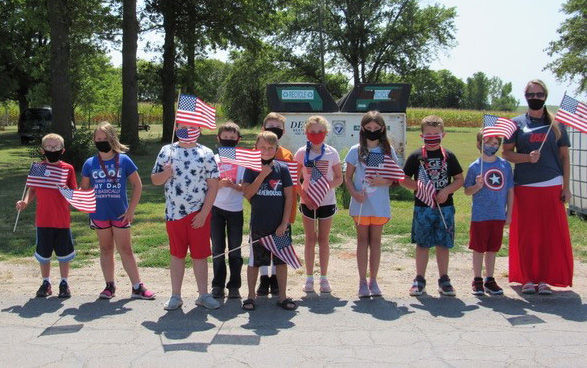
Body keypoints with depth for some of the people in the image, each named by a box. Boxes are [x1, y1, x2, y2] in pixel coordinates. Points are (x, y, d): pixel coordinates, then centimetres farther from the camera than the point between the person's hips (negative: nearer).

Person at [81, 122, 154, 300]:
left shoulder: (124, 160, -4)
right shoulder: (90, 163, 1)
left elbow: (137, 185, 1)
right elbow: (84, 189, 11)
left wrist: (131, 209, -5)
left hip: (120, 214, -2)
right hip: (99, 215, 2)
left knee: (125, 250, 1)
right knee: (106, 249, 12)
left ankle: (137, 287, 7)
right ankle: (109, 286, 21)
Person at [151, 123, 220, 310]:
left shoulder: (205, 153, 0)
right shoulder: (167, 151, 6)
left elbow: (213, 185, -3)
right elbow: (154, 179, 10)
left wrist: (204, 213, -10)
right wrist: (165, 174, -13)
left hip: (198, 213, -1)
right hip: (174, 212, 2)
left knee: (200, 254, 5)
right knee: (176, 254, 10)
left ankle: (203, 295, 17)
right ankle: (175, 296, 19)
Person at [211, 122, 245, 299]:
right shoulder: (213, 159, 5)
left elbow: (245, 187, -3)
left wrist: (233, 185, -22)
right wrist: (220, 184, -17)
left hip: (235, 209, -1)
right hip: (216, 209, 1)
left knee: (235, 250, 4)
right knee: (218, 249, 6)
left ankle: (234, 286, 13)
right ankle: (218, 285, 15)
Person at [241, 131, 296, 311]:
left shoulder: (282, 168, 0)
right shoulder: (251, 168, -1)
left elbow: (289, 197, -1)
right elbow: (247, 194, -10)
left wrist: (284, 223, -7)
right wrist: (262, 175, -17)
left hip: (280, 224, 1)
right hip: (258, 224, 0)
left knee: (281, 260, 8)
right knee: (254, 261, 8)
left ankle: (282, 296, 19)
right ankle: (251, 296, 21)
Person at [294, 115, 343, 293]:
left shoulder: (331, 152, -1)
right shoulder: (302, 152, -1)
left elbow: (339, 178, 3)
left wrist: (329, 185, -17)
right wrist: (304, 195, -12)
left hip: (327, 201, 0)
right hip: (308, 202, 0)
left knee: (323, 239, 7)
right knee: (310, 239, 6)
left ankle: (324, 277, 16)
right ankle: (309, 278, 14)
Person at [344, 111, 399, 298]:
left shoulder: (388, 151, 3)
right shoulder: (356, 151, 1)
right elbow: (348, 177, 3)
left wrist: (383, 181, -16)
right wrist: (354, 192, -14)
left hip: (380, 203, 1)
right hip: (361, 202, -1)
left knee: (375, 240, 7)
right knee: (362, 239, 5)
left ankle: (373, 280, 16)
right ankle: (362, 281, 11)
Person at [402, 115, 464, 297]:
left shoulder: (448, 156, 5)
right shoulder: (416, 156, 2)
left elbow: (459, 180, 7)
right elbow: (404, 179, 4)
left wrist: (446, 191, -9)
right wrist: (417, 186, -13)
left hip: (445, 207, 1)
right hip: (422, 207, -1)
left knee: (443, 244, 7)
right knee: (422, 244, 4)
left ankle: (444, 280, 18)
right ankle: (420, 279, 14)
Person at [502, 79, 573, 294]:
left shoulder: (556, 123, 9)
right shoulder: (517, 123, 7)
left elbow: (564, 156, 10)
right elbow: (507, 153, 4)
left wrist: (566, 186, 3)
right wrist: (527, 157, -15)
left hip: (552, 187, 1)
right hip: (524, 188, -1)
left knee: (551, 235, 1)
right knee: (526, 235, 1)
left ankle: (544, 279, 11)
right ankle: (527, 278, 12)